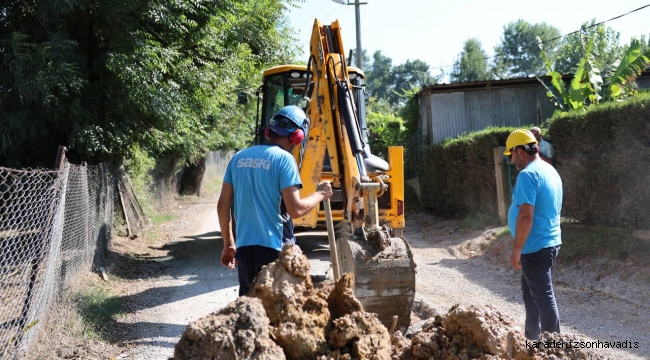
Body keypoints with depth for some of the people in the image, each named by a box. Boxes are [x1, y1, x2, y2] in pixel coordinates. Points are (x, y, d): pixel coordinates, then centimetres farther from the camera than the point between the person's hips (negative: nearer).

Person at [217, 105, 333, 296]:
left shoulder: (239, 157, 8)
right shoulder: (283, 159, -10)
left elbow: (223, 205, 10)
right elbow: (295, 209, -16)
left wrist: (229, 244, 18)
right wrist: (320, 194, 1)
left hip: (244, 246, 6)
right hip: (274, 247, -6)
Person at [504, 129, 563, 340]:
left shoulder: (528, 174, -19)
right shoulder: (550, 171, 12)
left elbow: (526, 215, -26)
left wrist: (516, 250, -20)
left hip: (535, 248, -10)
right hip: (547, 243, 10)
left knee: (544, 298, -1)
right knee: (532, 294, 21)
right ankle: (532, 339, 31)